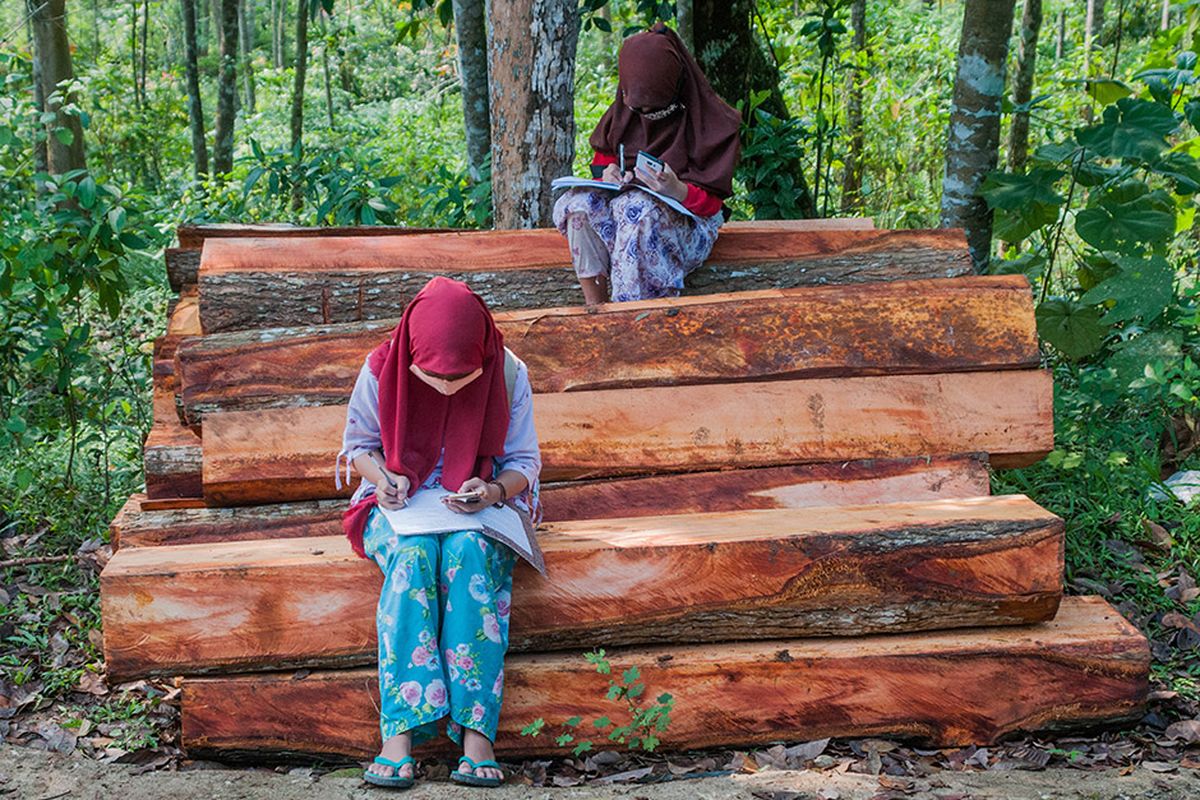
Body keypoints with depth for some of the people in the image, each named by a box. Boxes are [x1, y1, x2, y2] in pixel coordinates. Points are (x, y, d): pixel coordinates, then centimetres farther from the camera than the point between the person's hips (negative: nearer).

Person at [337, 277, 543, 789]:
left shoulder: (509, 375, -10)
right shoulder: (380, 372, -10)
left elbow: (523, 461, 1)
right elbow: (358, 443, 6)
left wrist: (493, 491, -21)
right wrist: (381, 476, -16)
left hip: (482, 503, 0)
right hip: (401, 503, 0)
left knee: (470, 554, -36)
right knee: (413, 556, -35)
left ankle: (476, 729, -40)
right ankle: (401, 731, -40)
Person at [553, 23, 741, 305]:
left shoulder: (711, 121, -10)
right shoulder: (625, 111, 3)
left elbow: (711, 201, -11)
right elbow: (603, 155, 18)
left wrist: (677, 189, -33)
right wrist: (608, 171, -8)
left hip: (687, 217, -5)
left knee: (636, 208, -39)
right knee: (577, 203, -26)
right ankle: (595, 310, -27)